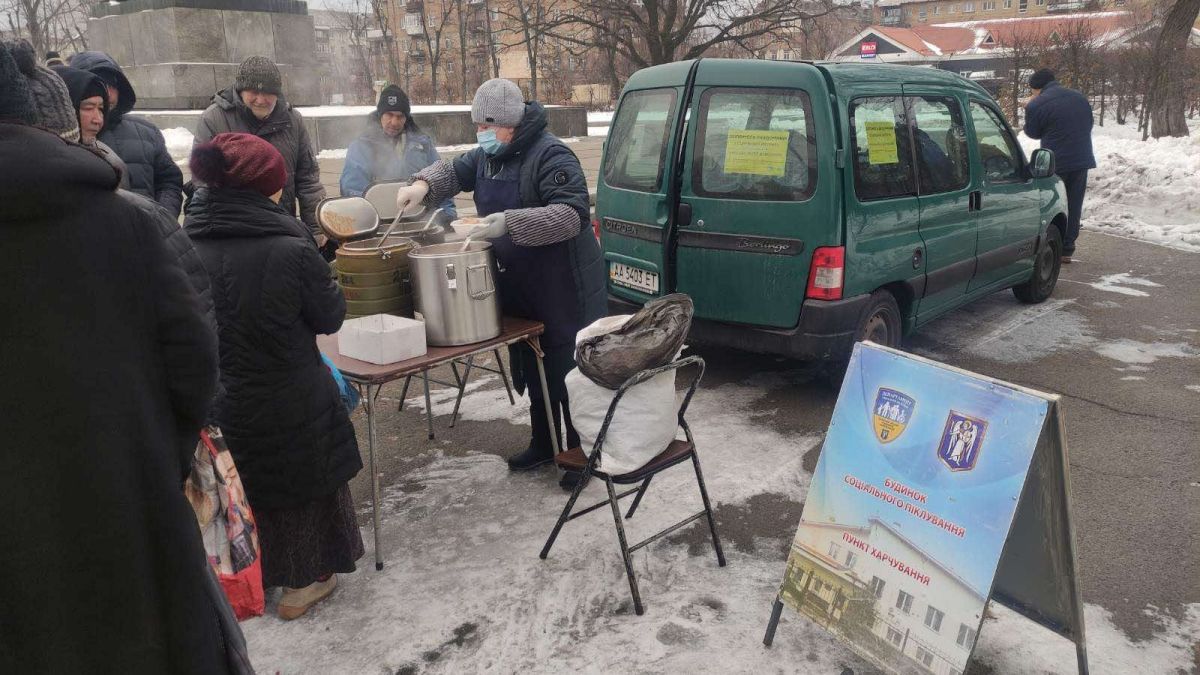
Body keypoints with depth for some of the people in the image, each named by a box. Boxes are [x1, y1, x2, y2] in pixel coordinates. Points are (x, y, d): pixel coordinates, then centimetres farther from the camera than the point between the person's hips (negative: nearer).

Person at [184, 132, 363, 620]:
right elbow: (330, 317, -10)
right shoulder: (290, 248, -22)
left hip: (215, 399, 4)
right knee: (301, 478, 18)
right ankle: (303, 581, 30)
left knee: (237, 487, 23)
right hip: (289, 400, -3)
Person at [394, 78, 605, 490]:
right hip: (518, 286, 9)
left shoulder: (551, 156, -18)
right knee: (532, 369, 19)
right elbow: (455, 171, 25)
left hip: (563, 286, -8)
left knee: (568, 371, -1)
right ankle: (542, 444, 35)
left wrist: (510, 221, -37)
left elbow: (573, 215, -28)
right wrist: (423, 185, 3)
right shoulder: (486, 156, 9)